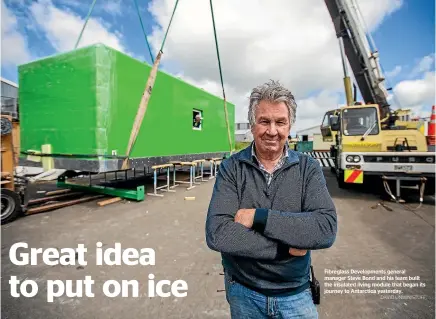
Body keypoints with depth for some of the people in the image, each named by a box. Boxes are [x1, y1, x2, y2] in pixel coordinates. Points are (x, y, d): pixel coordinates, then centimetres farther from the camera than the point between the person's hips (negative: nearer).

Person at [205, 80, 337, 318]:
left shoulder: (308, 168, -9)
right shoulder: (231, 168, -13)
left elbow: (326, 230, -22)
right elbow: (217, 234, -23)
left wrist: (258, 216, -26)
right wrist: (286, 247, -22)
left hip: (296, 294, 1)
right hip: (243, 292, 0)